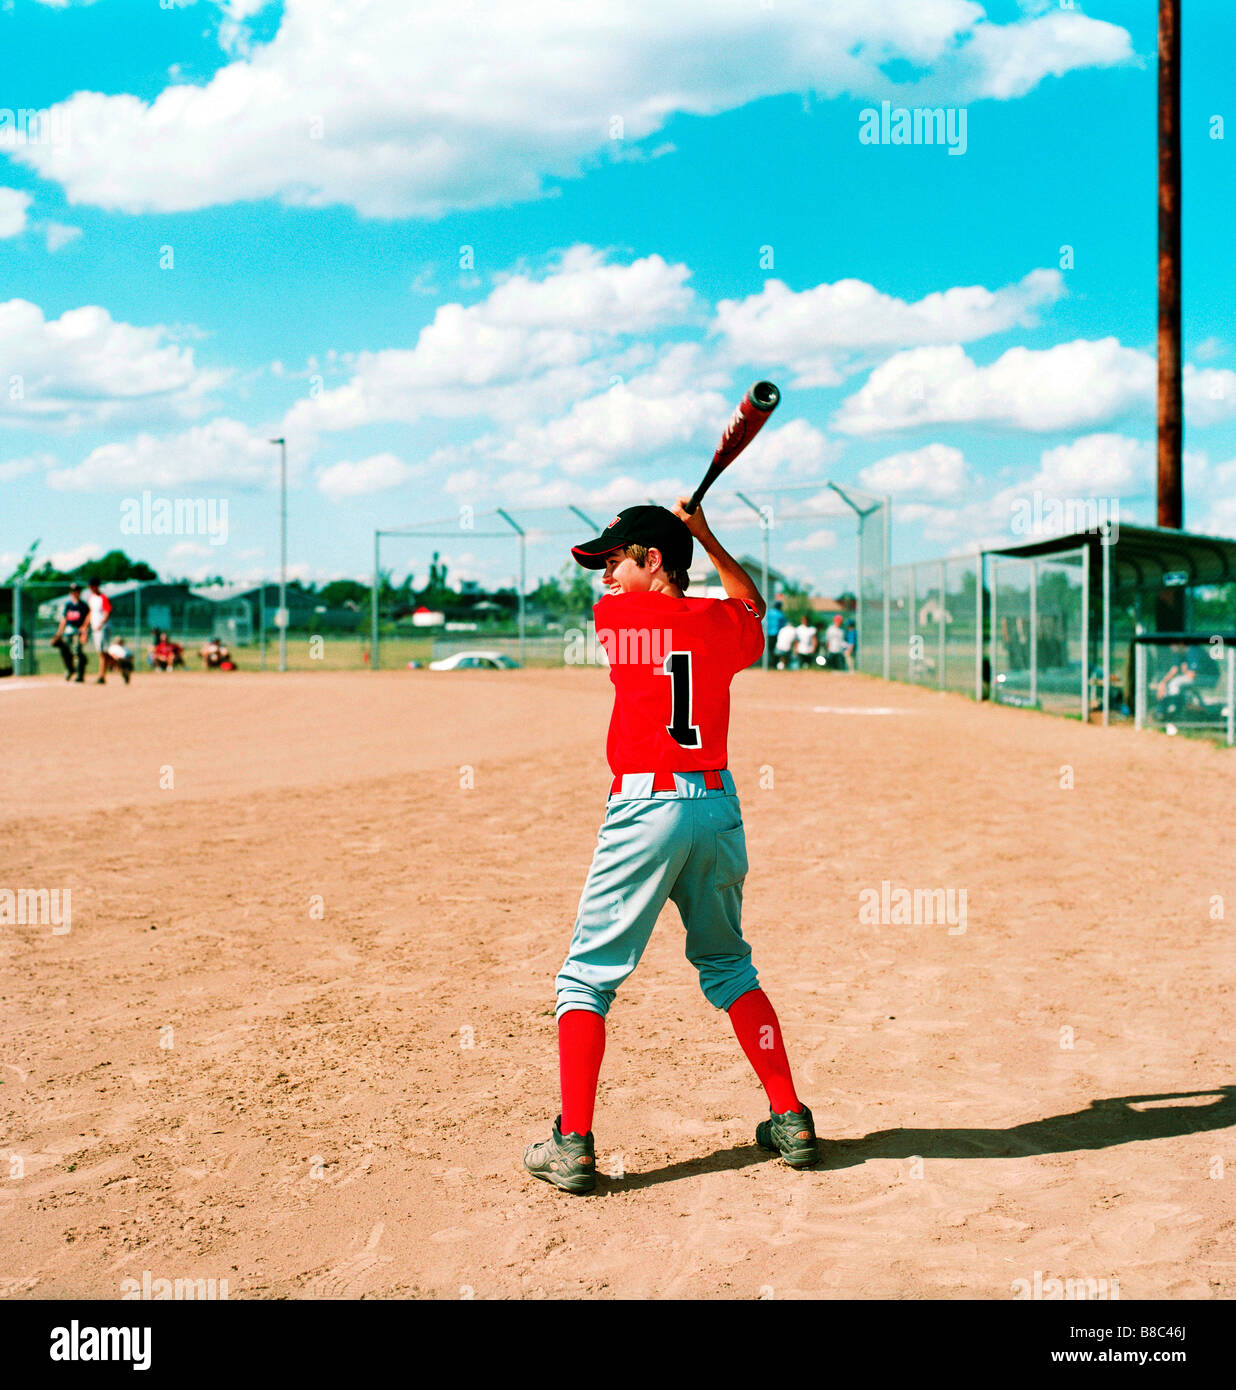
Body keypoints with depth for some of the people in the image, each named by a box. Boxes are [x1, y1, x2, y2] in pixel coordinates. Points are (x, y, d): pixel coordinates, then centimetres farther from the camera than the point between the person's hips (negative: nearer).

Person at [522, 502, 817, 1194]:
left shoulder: (614, 616, -2)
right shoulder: (725, 623, 7)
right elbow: (753, 605, 32)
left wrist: (680, 532, 30)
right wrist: (705, 537, 30)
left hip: (646, 807, -5)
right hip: (719, 807, 5)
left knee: (588, 976, 3)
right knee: (729, 966, 21)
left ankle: (573, 1144, -3)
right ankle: (791, 1121, 22)